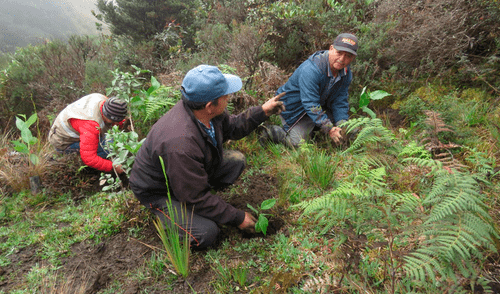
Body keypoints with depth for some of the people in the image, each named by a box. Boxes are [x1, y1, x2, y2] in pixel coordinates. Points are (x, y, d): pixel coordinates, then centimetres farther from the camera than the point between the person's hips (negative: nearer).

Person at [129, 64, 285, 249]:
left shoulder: (205, 111, -18)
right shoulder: (180, 143, -42)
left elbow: (232, 127, 6)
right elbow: (196, 197, -31)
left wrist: (263, 111, -5)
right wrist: (238, 218, -22)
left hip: (194, 171, 8)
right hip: (158, 192, -7)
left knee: (237, 160, -2)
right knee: (206, 234, -22)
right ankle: (162, 214, 6)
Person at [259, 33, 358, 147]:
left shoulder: (347, 73, -7)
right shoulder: (311, 70, -34)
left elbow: (340, 101, -4)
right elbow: (311, 104, -35)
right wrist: (329, 129, -37)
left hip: (320, 105, 8)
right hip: (294, 107, -8)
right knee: (300, 143, -18)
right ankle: (267, 131, 1)